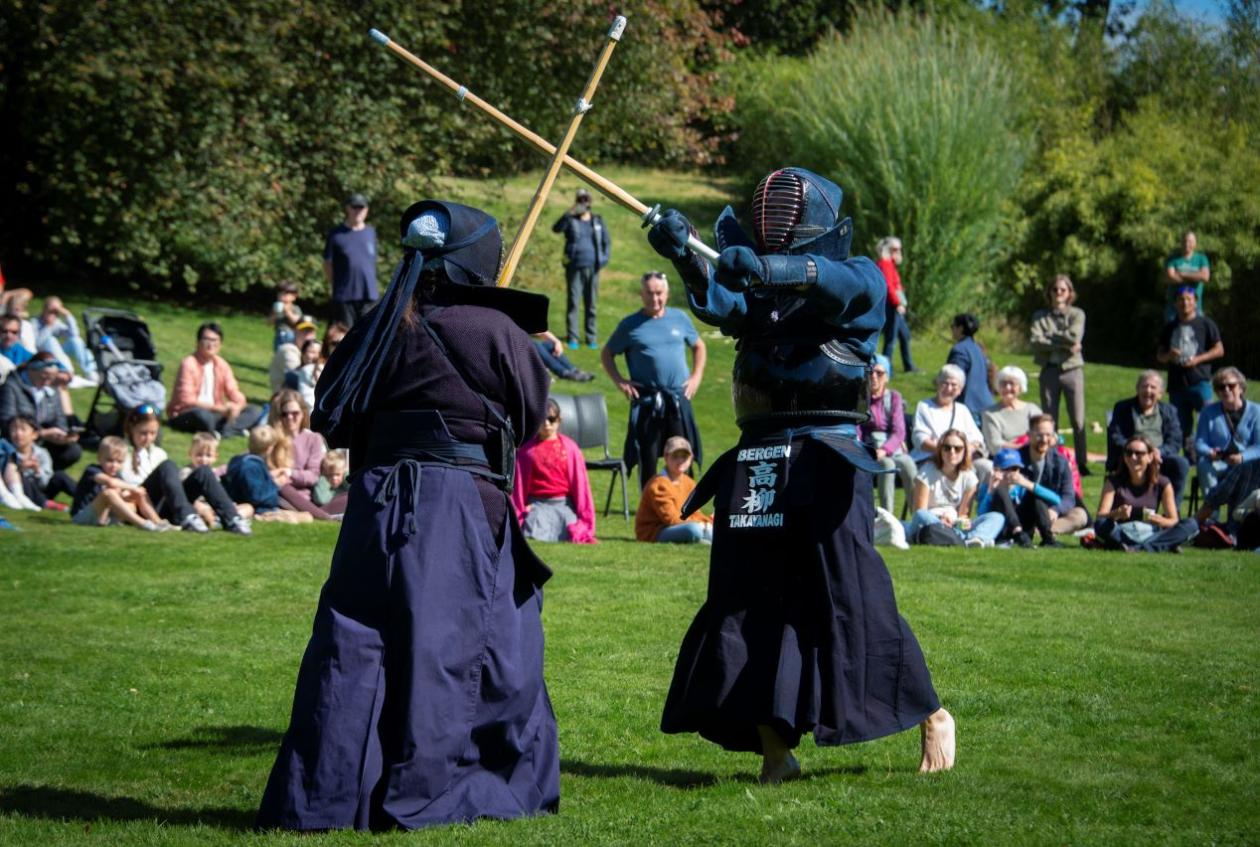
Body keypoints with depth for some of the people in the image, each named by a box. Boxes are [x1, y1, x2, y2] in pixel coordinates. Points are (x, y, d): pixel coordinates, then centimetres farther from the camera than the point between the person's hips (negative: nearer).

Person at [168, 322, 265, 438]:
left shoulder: (222, 365, 5)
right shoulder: (189, 364, -13)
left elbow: (235, 394, 4)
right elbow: (187, 401, -20)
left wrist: (237, 407, -22)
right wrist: (220, 408, -27)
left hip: (213, 413, 7)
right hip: (185, 416, -7)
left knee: (254, 411, -9)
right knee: (203, 414, -41)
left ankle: (222, 430, -30)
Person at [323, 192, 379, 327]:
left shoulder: (371, 233, 12)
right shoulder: (336, 234, 2)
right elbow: (327, 263, 5)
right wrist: (334, 284, 0)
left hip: (368, 294, 3)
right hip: (343, 294, -3)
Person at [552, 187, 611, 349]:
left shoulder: (597, 221, 11)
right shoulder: (571, 220, 1)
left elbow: (607, 240, 19)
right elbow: (556, 228, -18)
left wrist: (605, 257, 3)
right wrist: (569, 214, -32)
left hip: (592, 267, 3)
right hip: (574, 267, -3)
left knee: (591, 303, 6)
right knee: (573, 302, -6)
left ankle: (592, 337, 10)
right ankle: (572, 337, -3)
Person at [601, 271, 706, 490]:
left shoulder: (680, 318, 7)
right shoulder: (630, 325, 1)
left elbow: (699, 347, 21)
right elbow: (607, 353, 10)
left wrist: (696, 377, 8)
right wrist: (619, 381, -3)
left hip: (678, 398, 2)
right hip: (646, 400, -2)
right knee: (647, 458, 4)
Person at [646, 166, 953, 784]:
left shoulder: (860, 281, 3)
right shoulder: (758, 288, 16)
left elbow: (836, 285, -21)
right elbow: (722, 305, -6)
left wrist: (771, 268, -40)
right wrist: (684, 257, -25)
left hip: (824, 461, -5)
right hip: (756, 461, 5)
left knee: (851, 599, -8)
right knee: (748, 604, 2)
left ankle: (931, 716, 10)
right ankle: (775, 749, 10)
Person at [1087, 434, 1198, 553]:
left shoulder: (1162, 483, 1)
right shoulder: (1114, 481, -1)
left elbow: (1173, 521, -2)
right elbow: (1101, 515, -12)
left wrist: (1156, 519, -25)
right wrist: (1117, 514, -35)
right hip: (1121, 534, -1)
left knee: (1191, 525, -22)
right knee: (1101, 525, -35)